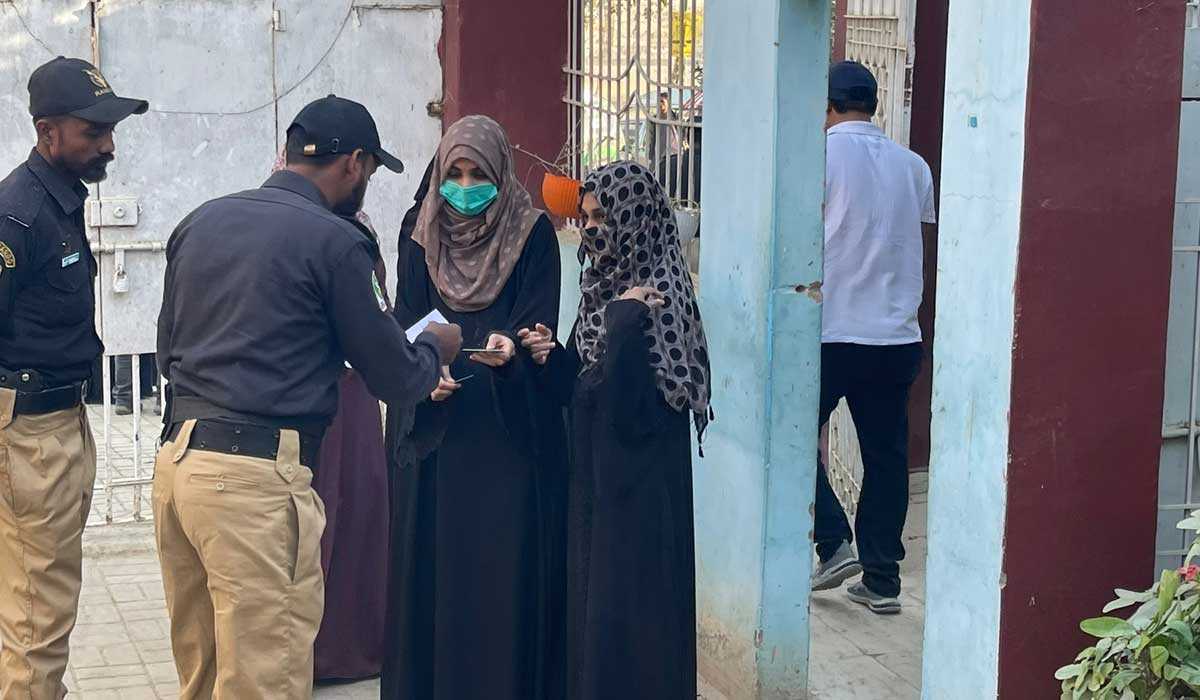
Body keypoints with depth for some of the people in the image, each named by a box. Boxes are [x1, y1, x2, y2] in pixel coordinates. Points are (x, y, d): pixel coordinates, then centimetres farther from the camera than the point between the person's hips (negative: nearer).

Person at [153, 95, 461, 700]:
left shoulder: (201, 221, 12)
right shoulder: (334, 241, -7)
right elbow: (396, 380, -1)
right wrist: (435, 347, 19)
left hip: (176, 457, 7)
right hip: (257, 474, -7)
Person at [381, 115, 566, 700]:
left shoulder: (534, 234, -1)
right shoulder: (423, 239, 7)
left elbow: (540, 324, -7)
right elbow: (406, 328, 4)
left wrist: (509, 350, -28)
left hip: (511, 432, -2)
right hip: (437, 428, 3)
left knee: (507, 562, -2)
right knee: (435, 560, 4)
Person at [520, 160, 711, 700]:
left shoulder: (658, 297, -17)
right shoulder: (605, 287, 8)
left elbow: (629, 399, -24)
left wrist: (623, 322, -30)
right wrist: (553, 357, -6)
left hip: (641, 482, -9)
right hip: (598, 473, 9)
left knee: (630, 608, -1)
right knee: (594, 603, 15)